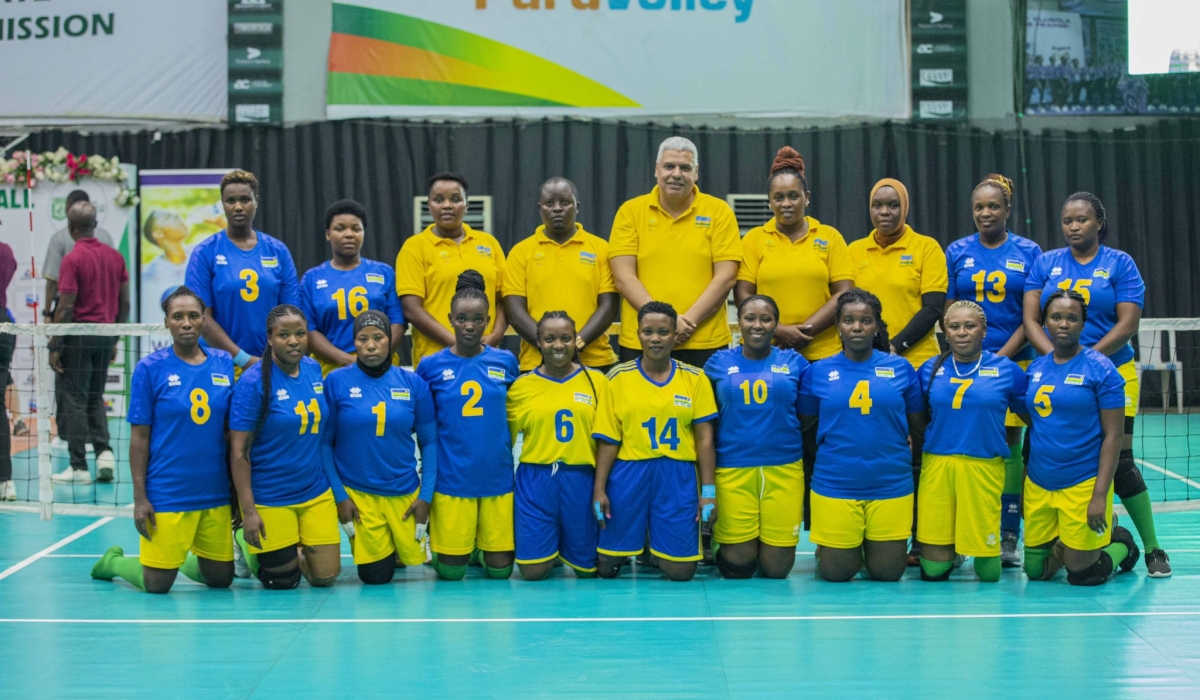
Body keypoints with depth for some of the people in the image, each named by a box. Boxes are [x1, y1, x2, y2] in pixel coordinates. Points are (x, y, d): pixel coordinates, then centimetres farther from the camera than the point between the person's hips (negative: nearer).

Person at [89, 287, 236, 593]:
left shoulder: (224, 363, 4)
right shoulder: (150, 368, -6)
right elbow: (139, 436, -4)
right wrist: (140, 497, -8)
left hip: (215, 493, 4)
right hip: (166, 495, -4)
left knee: (220, 578, 11)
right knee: (156, 583, 2)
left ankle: (182, 558, 41)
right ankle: (113, 560, 32)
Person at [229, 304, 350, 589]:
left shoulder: (314, 370, 2)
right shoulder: (254, 381, -14)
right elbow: (239, 451, -14)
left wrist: (341, 493, 8)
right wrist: (248, 511, -18)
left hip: (317, 493, 5)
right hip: (269, 499, -5)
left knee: (326, 577, 5)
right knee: (283, 580, 5)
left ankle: (297, 553, 35)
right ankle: (247, 544, 33)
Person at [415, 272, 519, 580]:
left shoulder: (505, 362, 2)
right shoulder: (431, 366, -2)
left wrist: (502, 452, 5)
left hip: (497, 477, 2)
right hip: (451, 478, -1)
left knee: (500, 568, 4)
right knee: (451, 570, 1)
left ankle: (479, 549, 35)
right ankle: (436, 543, 33)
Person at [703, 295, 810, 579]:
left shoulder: (794, 363, 5)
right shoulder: (719, 363, 5)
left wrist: (782, 437, -5)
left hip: (784, 469, 0)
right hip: (733, 469, 0)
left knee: (776, 567, 1)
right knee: (738, 565, 2)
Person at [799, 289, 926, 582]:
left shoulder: (901, 369, 2)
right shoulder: (819, 372, 1)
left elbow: (918, 429, 10)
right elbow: (802, 424, 9)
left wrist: (909, 462, 14)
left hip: (891, 485, 0)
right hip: (834, 486, 0)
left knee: (887, 573, 5)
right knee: (835, 573, 3)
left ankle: (870, 547, 36)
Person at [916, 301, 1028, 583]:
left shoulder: (1007, 370, 2)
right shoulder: (930, 369, 7)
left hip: (984, 469, -1)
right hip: (936, 467, 1)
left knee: (989, 573, 1)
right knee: (933, 571, 0)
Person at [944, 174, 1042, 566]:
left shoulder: (1028, 253, 3)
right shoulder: (957, 253, 7)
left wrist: (1001, 357, -9)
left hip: (1014, 361, -1)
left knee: (1009, 444, -1)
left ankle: (1009, 537, 5)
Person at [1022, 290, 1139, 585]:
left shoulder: (1100, 369, -8)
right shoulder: (1035, 368, 6)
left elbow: (1112, 436, -10)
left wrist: (1100, 496, -16)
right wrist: (1024, 483, 10)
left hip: (1082, 485, -5)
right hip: (1038, 485, 5)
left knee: (1081, 574, 1)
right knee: (1035, 571, 9)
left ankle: (1120, 542, 30)